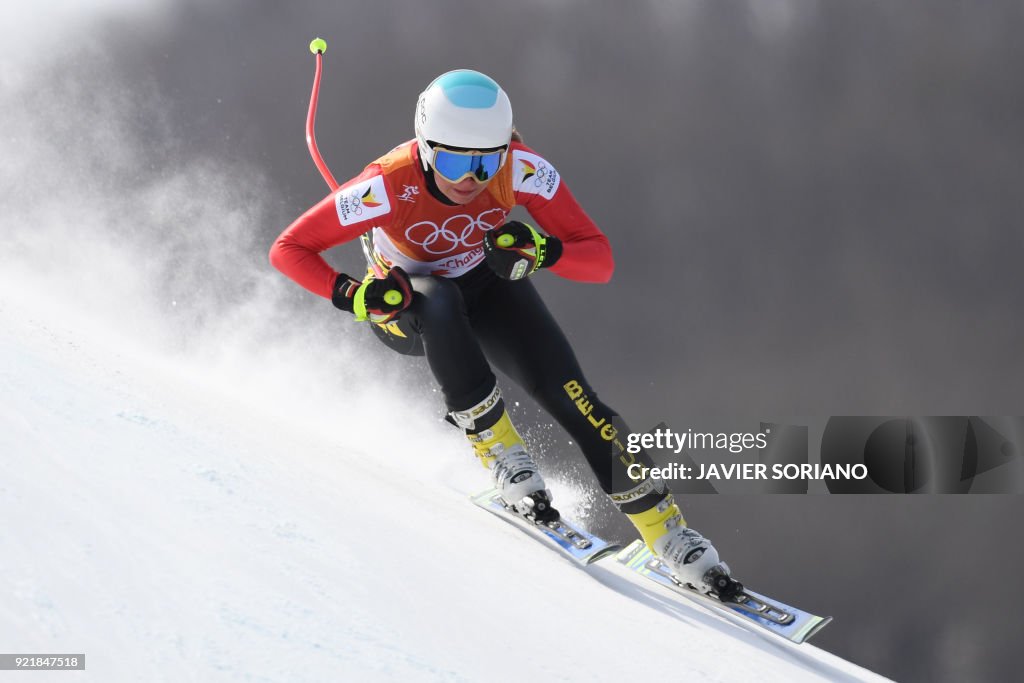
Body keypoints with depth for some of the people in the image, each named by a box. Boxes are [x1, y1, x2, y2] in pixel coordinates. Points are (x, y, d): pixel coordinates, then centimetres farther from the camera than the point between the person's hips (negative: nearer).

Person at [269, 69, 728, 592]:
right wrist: (349, 293, -40)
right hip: (404, 303, -1)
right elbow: (288, 249, -24)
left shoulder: (521, 170, -30)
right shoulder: (389, 187, -34)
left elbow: (601, 261, -25)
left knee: (570, 395, -18)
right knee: (440, 305, -38)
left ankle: (667, 533, -11)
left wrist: (543, 252, -45)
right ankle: (498, 449, -25)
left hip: (487, 286, 1)